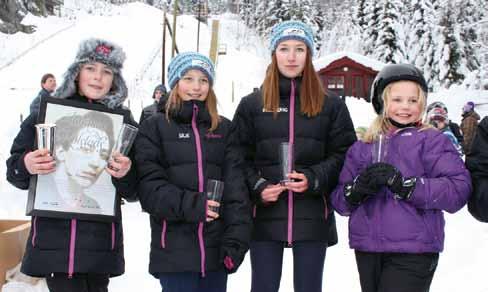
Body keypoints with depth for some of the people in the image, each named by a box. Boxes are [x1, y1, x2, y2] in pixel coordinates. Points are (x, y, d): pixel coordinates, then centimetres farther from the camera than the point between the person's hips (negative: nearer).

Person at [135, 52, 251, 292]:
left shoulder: (223, 128, 11)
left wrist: (236, 240, -8)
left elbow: (236, 187, 2)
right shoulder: (154, 128, 3)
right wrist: (190, 205, -21)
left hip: (216, 248, 3)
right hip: (174, 251, -3)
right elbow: (150, 187, -7)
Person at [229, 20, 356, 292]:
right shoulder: (251, 105, 5)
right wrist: (256, 188, -11)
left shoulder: (331, 105, 5)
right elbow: (239, 157, 5)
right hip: (265, 216, 0)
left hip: (312, 218, 0)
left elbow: (344, 154, 3)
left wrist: (314, 179, -13)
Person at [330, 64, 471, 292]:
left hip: (412, 254, -4)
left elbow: (459, 189, -11)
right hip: (367, 251, 4)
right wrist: (357, 189, -12)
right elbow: (338, 200, 10)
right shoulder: (361, 148, 13)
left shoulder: (431, 141, 1)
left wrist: (404, 185, -20)